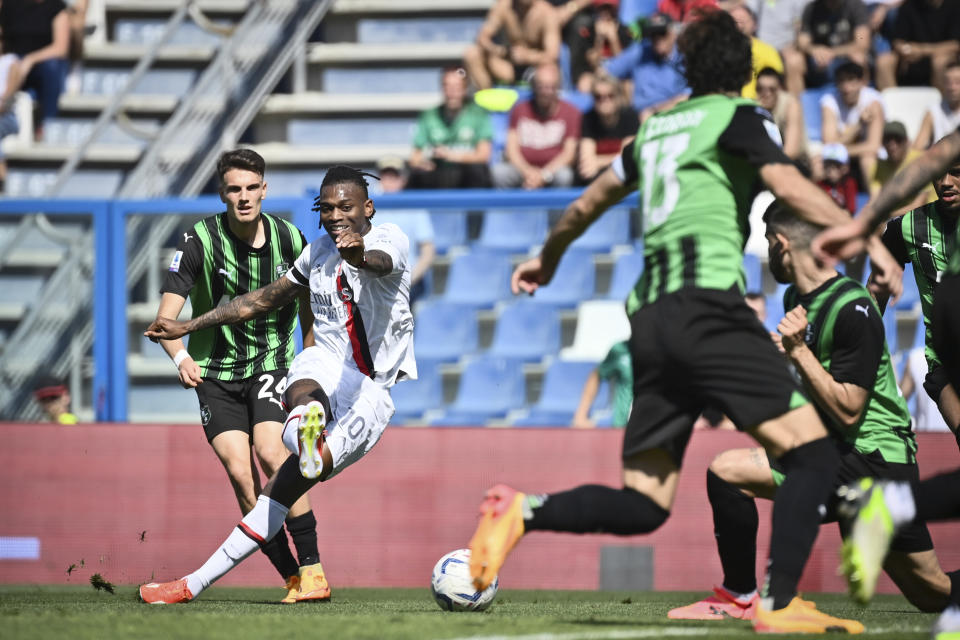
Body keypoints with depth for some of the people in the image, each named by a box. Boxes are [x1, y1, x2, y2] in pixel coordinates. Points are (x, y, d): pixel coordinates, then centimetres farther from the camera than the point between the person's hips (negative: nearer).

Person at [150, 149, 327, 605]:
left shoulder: (289, 238, -4)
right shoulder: (199, 241, -13)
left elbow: (306, 303, 13)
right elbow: (165, 315, -20)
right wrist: (181, 357, -39)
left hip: (271, 363, 0)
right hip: (216, 374, 0)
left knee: (270, 452, -23)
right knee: (240, 473, -14)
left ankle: (312, 570, -19)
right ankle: (292, 578, -5)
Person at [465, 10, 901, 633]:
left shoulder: (657, 127, 25)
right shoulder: (737, 116, 5)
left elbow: (588, 203, 38)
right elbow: (787, 184, -14)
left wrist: (548, 259, 55)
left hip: (650, 316, 7)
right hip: (706, 300, -7)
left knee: (643, 505, 7)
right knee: (814, 454, -9)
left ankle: (523, 512, -12)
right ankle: (780, 605, -19)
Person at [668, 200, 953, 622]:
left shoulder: (853, 311, -17)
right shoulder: (797, 301, 12)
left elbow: (847, 411, -20)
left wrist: (798, 350, -21)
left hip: (872, 457, -10)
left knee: (726, 471, -17)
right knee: (936, 597, 14)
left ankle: (739, 597, -5)